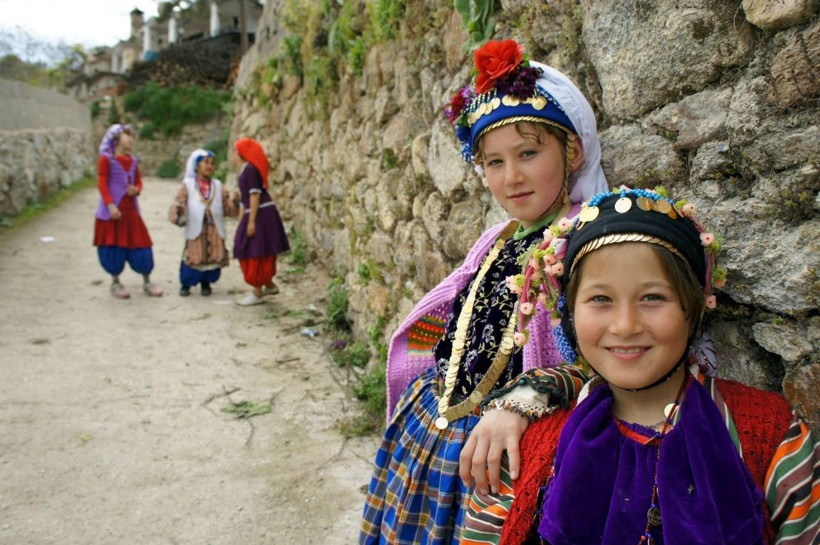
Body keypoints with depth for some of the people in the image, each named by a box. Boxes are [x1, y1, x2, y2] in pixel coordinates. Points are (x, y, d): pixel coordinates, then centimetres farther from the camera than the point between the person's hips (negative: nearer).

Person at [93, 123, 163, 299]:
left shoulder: (132, 160, 10)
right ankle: (115, 283, 19)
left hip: (131, 210, 5)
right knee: (114, 246, 3)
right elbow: (102, 184, -10)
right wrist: (110, 205, -19)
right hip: (113, 210, -5)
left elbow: (138, 181, 17)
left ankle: (147, 282, 16)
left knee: (139, 244, 5)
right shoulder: (106, 159, -6)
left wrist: (136, 190, -6)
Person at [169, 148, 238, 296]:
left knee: (215, 258, -3)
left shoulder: (218, 186, 13)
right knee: (194, 257, -9)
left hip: (215, 229, 3)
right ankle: (185, 284, 14)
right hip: (196, 229, -3)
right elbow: (178, 203, -4)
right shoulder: (188, 185, 6)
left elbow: (229, 210, 9)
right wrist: (177, 213, -23)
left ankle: (206, 283, 22)